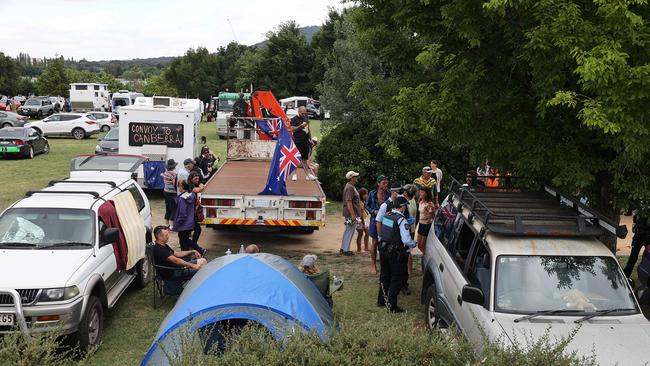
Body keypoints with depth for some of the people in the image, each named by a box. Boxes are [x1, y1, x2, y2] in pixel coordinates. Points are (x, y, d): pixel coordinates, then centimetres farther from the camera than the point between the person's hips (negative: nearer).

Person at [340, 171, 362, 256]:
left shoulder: (350, 186, 15)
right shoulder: (350, 187, -19)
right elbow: (349, 202, -25)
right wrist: (353, 215, -26)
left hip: (349, 214, 11)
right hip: (351, 214, -11)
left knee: (347, 231, 17)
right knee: (349, 231, -4)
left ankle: (343, 248, 25)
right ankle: (346, 250, 1)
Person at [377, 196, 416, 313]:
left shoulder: (386, 216, 3)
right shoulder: (401, 220, -20)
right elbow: (406, 240, -23)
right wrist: (413, 244, -1)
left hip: (383, 249, 8)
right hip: (395, 253, -7)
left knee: (384, 275, 21)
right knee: (398, 278, 5)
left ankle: (381, 300, 33)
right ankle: (392, 305, 7)